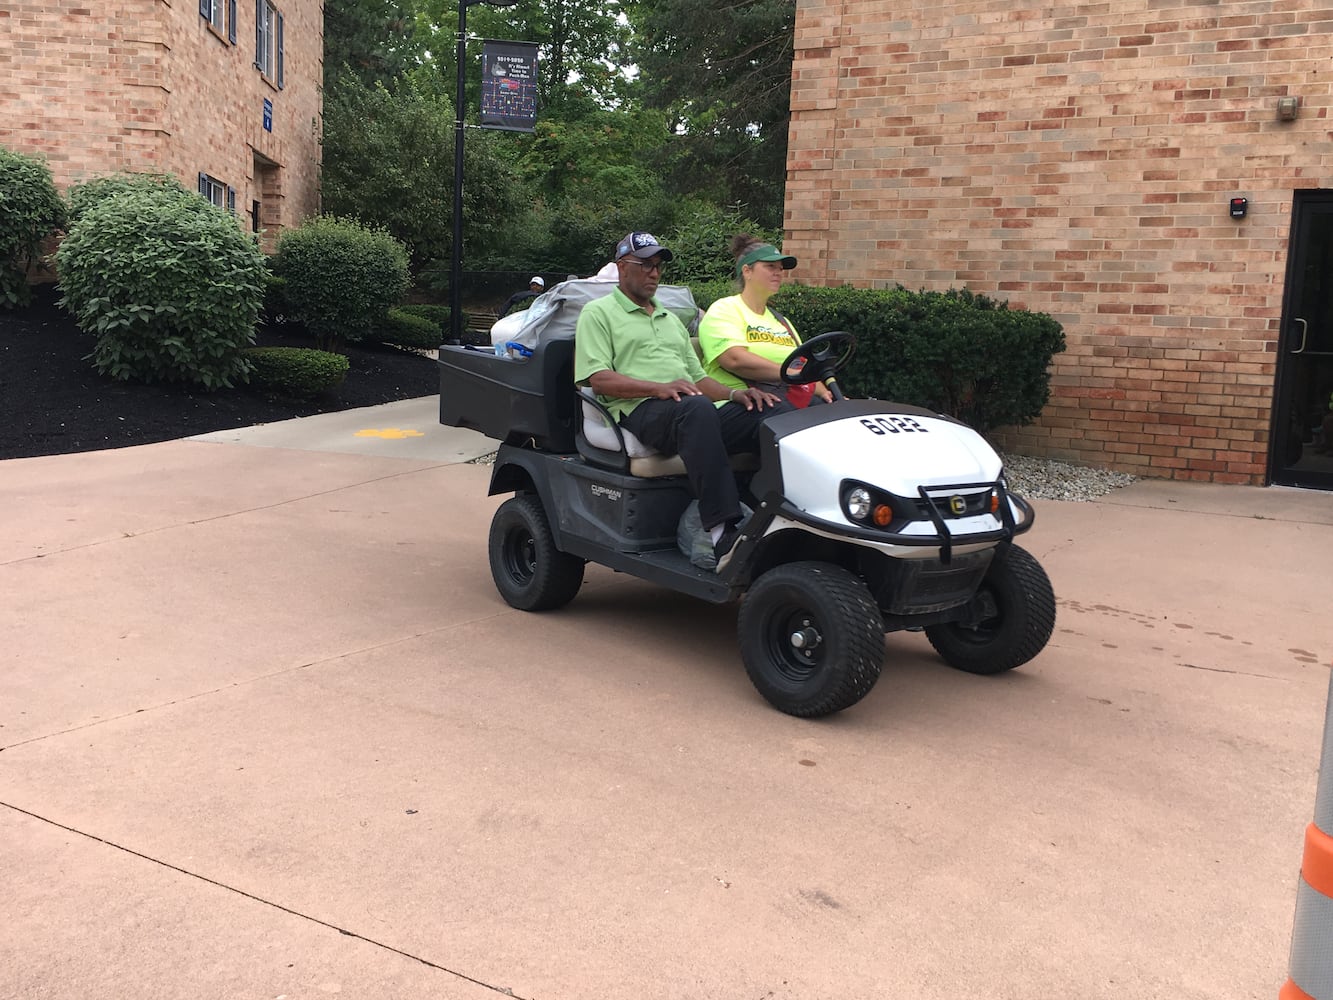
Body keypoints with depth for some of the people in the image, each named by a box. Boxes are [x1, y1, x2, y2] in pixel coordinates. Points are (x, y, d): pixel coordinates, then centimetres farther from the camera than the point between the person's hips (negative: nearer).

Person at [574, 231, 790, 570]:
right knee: (697, 408, -42)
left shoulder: (671, 320, 34)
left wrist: (734, 393, 5)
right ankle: (724, 535, -49)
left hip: (699, 412, 7)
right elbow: (599, 378, -3)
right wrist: (659, 388, -17)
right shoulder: (598, 313, 12)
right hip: (639, 412, -7)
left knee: (778, 411, -19)